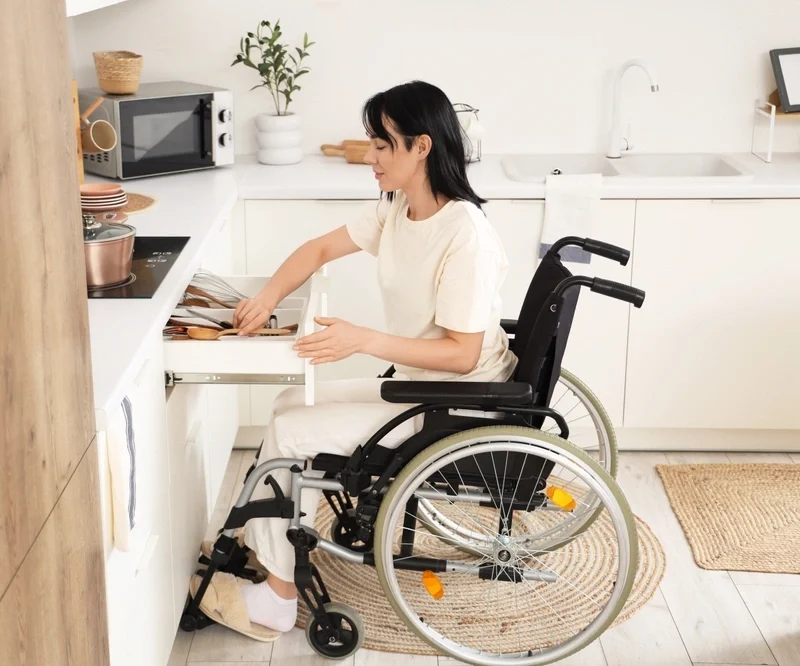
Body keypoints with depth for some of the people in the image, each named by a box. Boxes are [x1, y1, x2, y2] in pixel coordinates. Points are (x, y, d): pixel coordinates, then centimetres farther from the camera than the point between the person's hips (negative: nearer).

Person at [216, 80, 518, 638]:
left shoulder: (466, 235, -26)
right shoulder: (396, 209, 1)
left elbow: (463, 354, -26)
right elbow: (322, 248, 11)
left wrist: (363, 340, -32)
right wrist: (269, 297, -7)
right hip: (417, 385, 9)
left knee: (288, 433, -7)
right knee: (293, 405, 9)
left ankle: (276, 599, 6)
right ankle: (264, 547, 15)